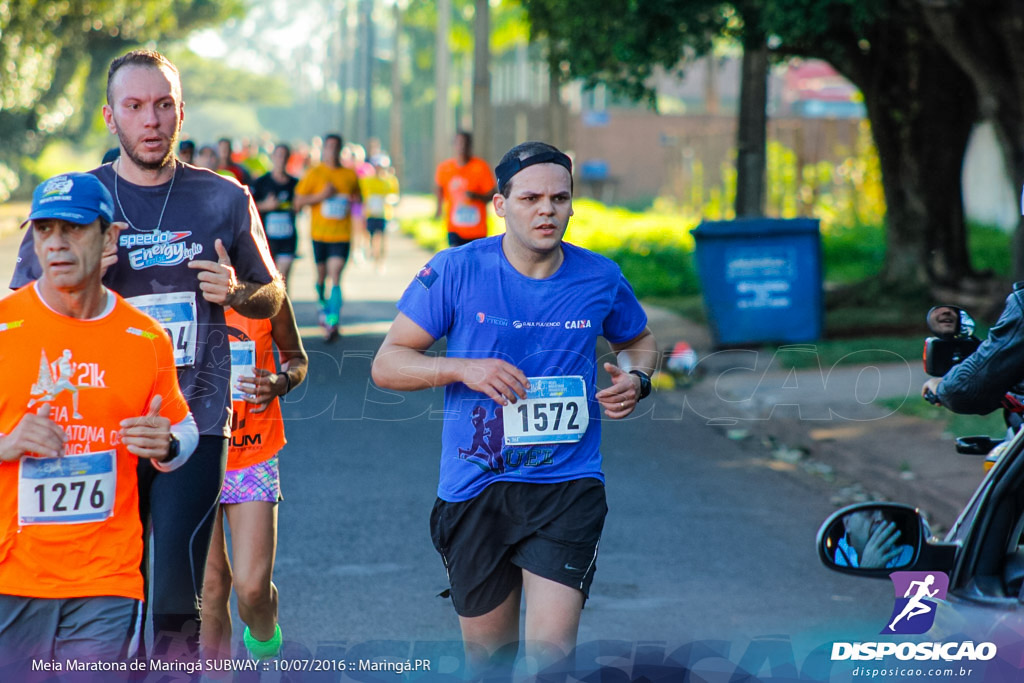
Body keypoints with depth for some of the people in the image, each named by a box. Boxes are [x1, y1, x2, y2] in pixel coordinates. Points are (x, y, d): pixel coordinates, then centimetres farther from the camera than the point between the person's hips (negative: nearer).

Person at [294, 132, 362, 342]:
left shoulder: (350, 175, 7)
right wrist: (321, 196, -15)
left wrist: (356, 199, 0)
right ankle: (323, 305, 40)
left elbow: (358, 196, 24)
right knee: (321, 275, 12)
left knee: (335, 277, -12)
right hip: (319, 233, 0)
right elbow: (298, 202, -2)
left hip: (342, 235, 0)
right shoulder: (314, 173, 0)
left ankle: (333, 321, -18)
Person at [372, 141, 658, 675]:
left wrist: (635, 378, -1)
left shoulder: (600, 279, 1)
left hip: (568, 489, 0)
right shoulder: (457, 271, -6)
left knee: (550, 651, -16)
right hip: (474, 491, 0)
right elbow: (386, 363, -3)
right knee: (487, 654, 13)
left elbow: (638, 340, 22)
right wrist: (463, 369, -19)